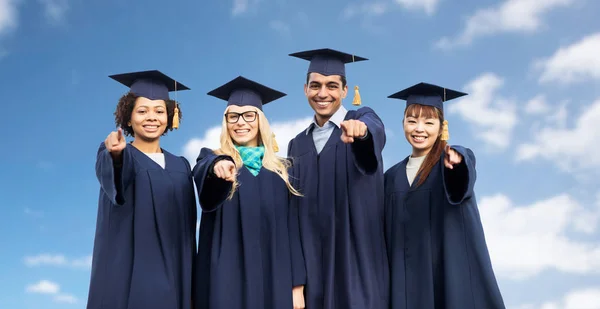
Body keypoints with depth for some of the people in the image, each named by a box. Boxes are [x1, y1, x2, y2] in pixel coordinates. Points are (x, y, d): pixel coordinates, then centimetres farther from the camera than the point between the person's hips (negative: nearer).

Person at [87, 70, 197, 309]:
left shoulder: (181, 167, 12)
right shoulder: (112, 154, -1)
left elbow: (187, 230, 13)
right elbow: (109, 174, -26)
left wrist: (189, 286, 8)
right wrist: (117, 154, -48)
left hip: (171, 281, 4)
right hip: (127, 279, -4)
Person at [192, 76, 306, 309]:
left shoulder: (280, 169, 9)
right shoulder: (211, 158, 4)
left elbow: (292, 229, 8)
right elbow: (203, 172, -21)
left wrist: (297, 284, 1)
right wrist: (218, 166, -45)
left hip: (273, 281, 2)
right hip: (226, 281, -2)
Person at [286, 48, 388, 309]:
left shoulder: (364, 118, 2)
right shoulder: (297, 146, 13)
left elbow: (375, 131, -24)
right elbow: (294, 211, 13)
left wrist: (360, 130, -48)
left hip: (358, 265, -4)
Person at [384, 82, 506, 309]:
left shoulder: (460, 158, 0)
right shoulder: (393, 177, 11)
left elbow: (464, 168, -25)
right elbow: (388, 234, 13)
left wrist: (455, 159, -47)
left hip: (452, 276, -3)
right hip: (407, 282, 4)